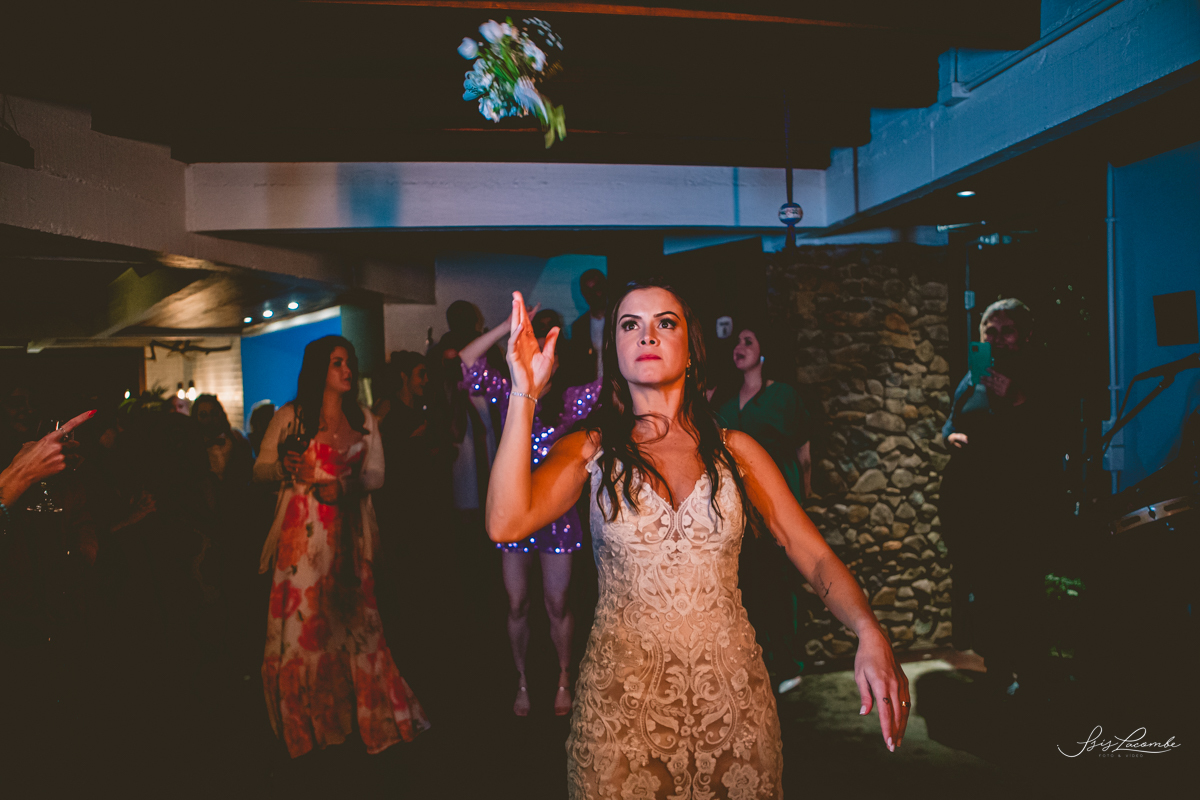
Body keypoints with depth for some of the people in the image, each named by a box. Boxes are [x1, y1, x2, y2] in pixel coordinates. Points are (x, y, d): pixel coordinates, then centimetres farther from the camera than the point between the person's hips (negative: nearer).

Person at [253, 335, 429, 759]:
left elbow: (376, 474, 9)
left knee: (351, 619, 3)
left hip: (348, 532, 3)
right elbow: (260, 468, 4)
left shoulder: (363, 418, 12)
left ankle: (367, 715, 17)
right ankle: (307, 723, 14)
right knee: (304, 618, -2)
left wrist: (345, 485, -9)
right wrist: (284, 468, -16)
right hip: (303, 529, -3)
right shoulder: (290, 416, 2)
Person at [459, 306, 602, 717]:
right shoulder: (509, 394, 1)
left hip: (556, 511, -1)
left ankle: (564, 680, 30)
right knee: (517, 605, 10)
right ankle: (522, 681, 30)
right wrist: (509, 327, -10)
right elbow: (468, 361, -7)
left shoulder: (570, 401, -3)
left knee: (557, 605, 9)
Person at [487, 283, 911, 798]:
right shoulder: (589, 450, 0)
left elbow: (816, 557, 0)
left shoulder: (735, 450, 4)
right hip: (622, 696, -1)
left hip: (732, 692, 2)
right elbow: (506, 524, -17)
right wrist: (525, 393, -16)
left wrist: (870, 633, -19)